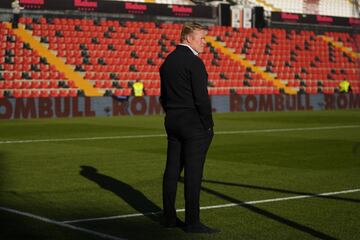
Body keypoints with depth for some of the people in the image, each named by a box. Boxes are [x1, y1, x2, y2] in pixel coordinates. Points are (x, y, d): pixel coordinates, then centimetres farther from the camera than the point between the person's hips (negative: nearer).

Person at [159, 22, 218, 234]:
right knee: (193, 172, -5)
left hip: (172, 122, 8)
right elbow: (201, 98, -17)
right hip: (194, 125, -8)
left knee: (172, 169, 10)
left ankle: (170, 218, 17)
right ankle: (192, 222, -1)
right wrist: (209, 126, -10)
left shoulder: (168, 61, 12)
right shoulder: (194, 62, -14)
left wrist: (172, 116, 18)